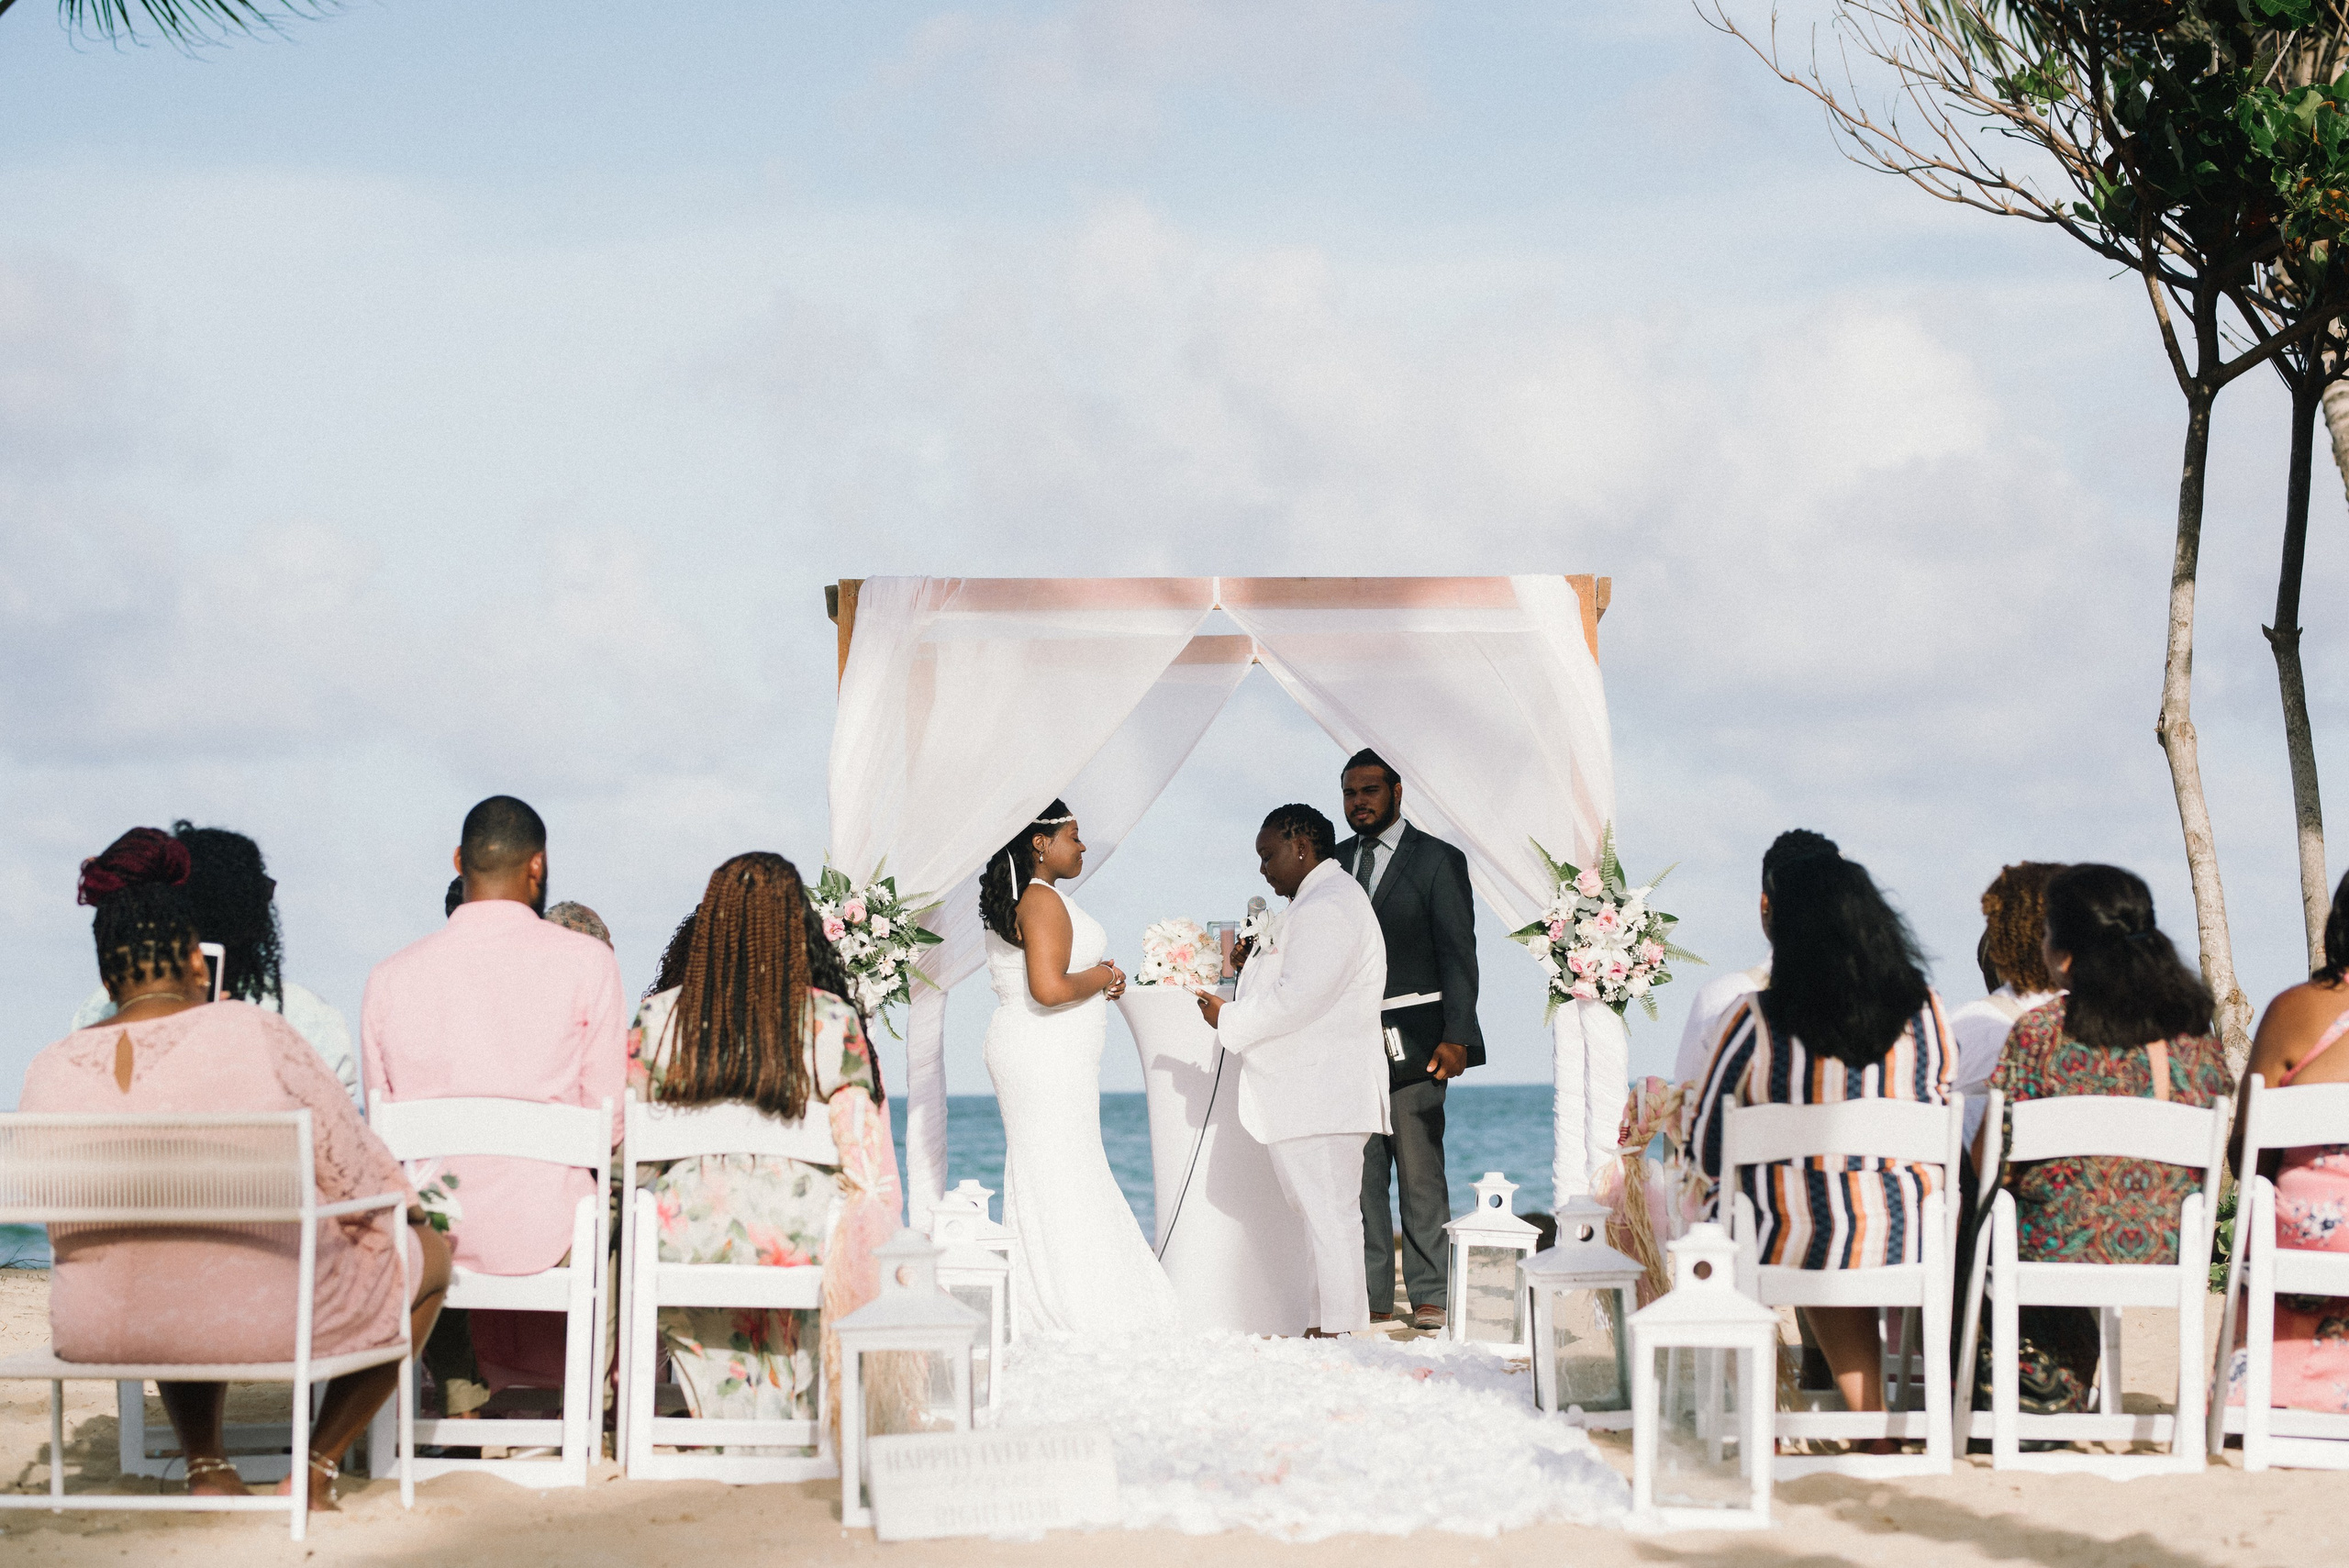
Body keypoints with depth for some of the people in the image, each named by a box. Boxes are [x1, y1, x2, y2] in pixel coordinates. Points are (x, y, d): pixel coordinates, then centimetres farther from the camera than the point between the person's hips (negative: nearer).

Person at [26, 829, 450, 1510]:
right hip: (264, 1323, -4)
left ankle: (205, 1465, 29)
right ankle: (317, 1468, 21)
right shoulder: (255, 1034, -15)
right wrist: (410, 1206, 16)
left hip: (98, 1329, 4)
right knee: (429, 1252, 23)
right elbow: (360, 1178, -6)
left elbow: (60, 1219, 9)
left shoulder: (49, 1072, -5)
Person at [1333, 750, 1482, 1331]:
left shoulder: (1438, 860, 2)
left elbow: (1459, 955, -3)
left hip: (1412, 1040, -4)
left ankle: (1430, 1296, -3)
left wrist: (1456, 1037, -12)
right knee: (1360, 1172, 3)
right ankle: (1371, 1296, 6)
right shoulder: (1334, 863, 15)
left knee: (1420, 1169, -5)